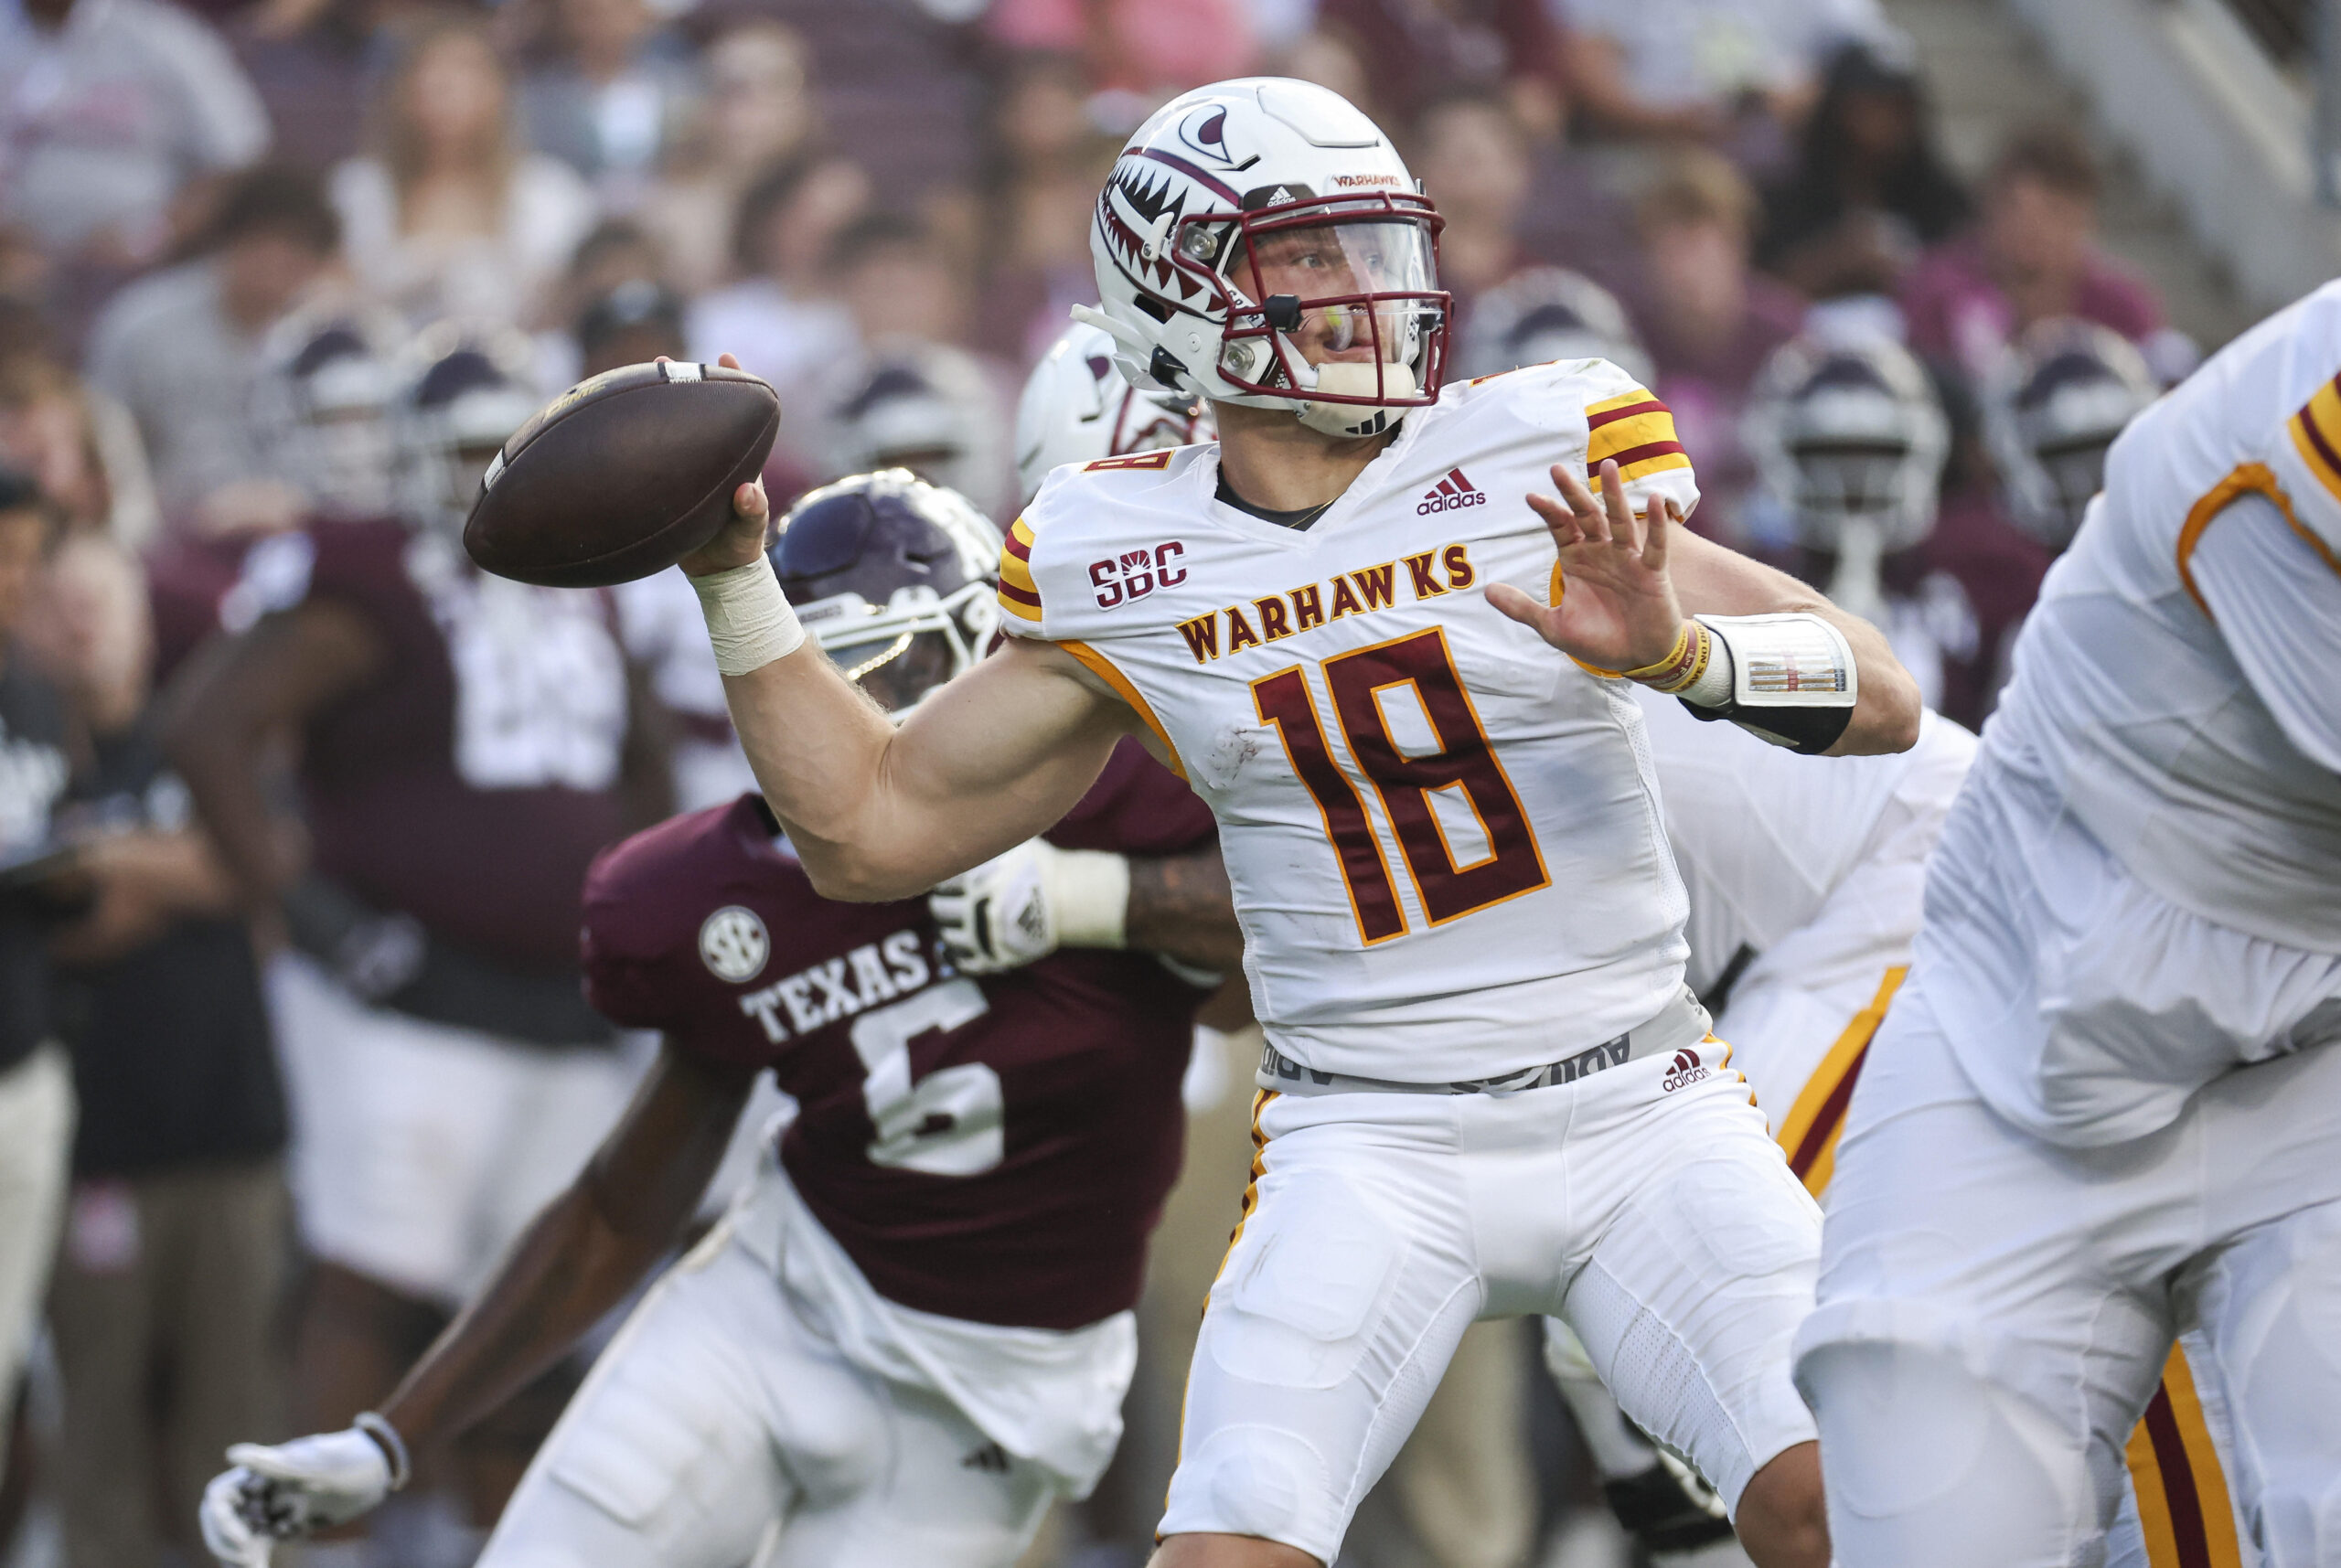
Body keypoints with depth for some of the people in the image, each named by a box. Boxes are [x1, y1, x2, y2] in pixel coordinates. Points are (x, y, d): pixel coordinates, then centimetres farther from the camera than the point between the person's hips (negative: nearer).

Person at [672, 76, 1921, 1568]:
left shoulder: (1535, 466, -4)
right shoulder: (1123, 571, 3)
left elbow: (1883, 700, -7)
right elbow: (870, 828, 13)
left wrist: (1676, 645, -27)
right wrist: (735, 576, 4)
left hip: (1638, 1108, -1)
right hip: (1374, 1148, 1)